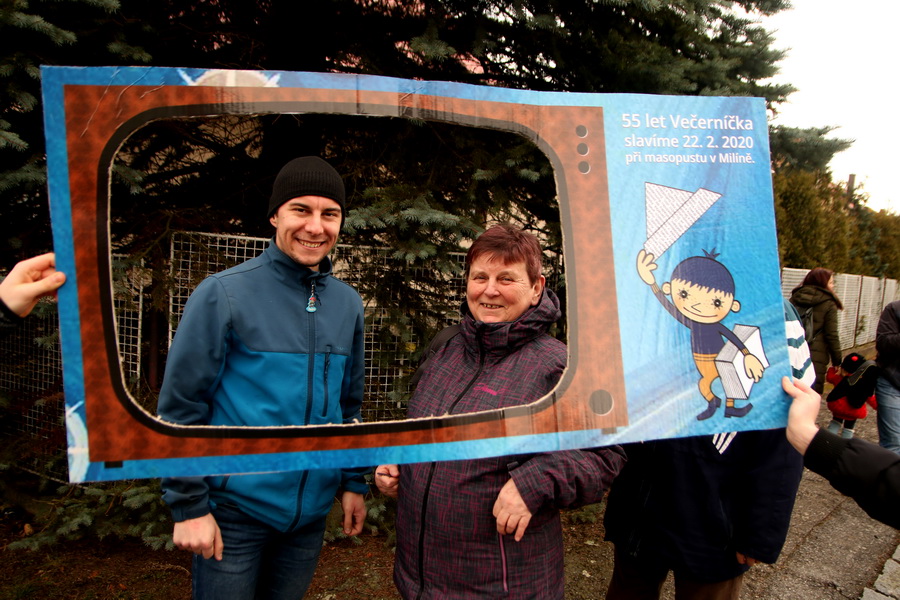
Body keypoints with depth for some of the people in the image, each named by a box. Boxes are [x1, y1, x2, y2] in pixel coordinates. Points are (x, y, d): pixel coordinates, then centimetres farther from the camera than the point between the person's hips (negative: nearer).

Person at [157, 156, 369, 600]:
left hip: (312, 511, 5)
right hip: (235, 511, -4)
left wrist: (353, 482, 9)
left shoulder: (347, 304, 3)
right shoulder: (224, 293, -12)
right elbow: (180, 408, -10)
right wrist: (188, 506, -11)